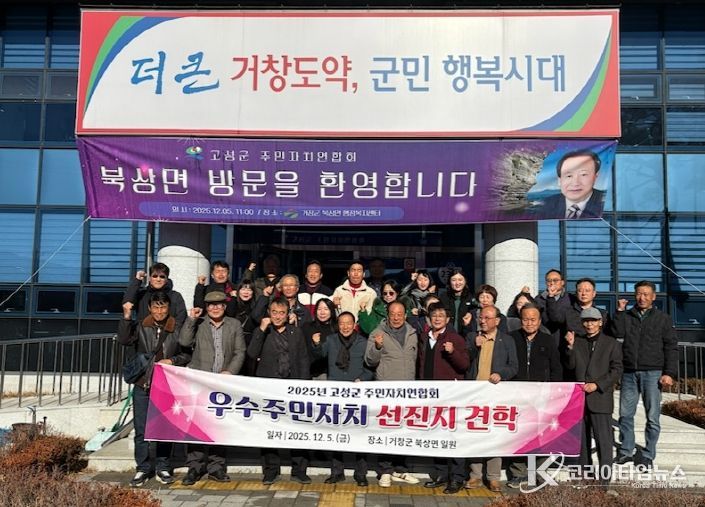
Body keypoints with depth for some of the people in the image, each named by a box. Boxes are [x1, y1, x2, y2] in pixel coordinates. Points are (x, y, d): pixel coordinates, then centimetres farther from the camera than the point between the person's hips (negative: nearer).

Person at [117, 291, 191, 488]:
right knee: (141, 430, 6)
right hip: (142, 385, 1)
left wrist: (172, 360, -12)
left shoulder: (177, 329, 1)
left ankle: (162, 468, 21)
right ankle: (142, 469, 18)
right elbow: (124, 339, -13)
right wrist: (126, 318, -22)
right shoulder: (140, 326, 3)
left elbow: (187, 355, 4)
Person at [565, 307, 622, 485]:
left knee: (603, 440, -4)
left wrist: (597, 385, -12)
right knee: (582, 438, 12)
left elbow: (616, 370, -3)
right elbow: (571, 366, 4)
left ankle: (604, 478, 2)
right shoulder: (577, 342, 11)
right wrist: (571, 346, -9)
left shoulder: (611, 344, 2)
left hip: (600, 398, -4)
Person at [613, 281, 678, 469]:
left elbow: (671, 347, 3)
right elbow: (617, 333, -5)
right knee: (625, 414, 5)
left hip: (652, 373, -2)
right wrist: (619, 312, -8)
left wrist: (669, 373, -5)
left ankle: (648, 455, 12)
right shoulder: (626, 316, 11)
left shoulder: (663, 318, 6)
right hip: (629, 372, 2)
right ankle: (626, 451, 16)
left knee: (652, 417, 1)